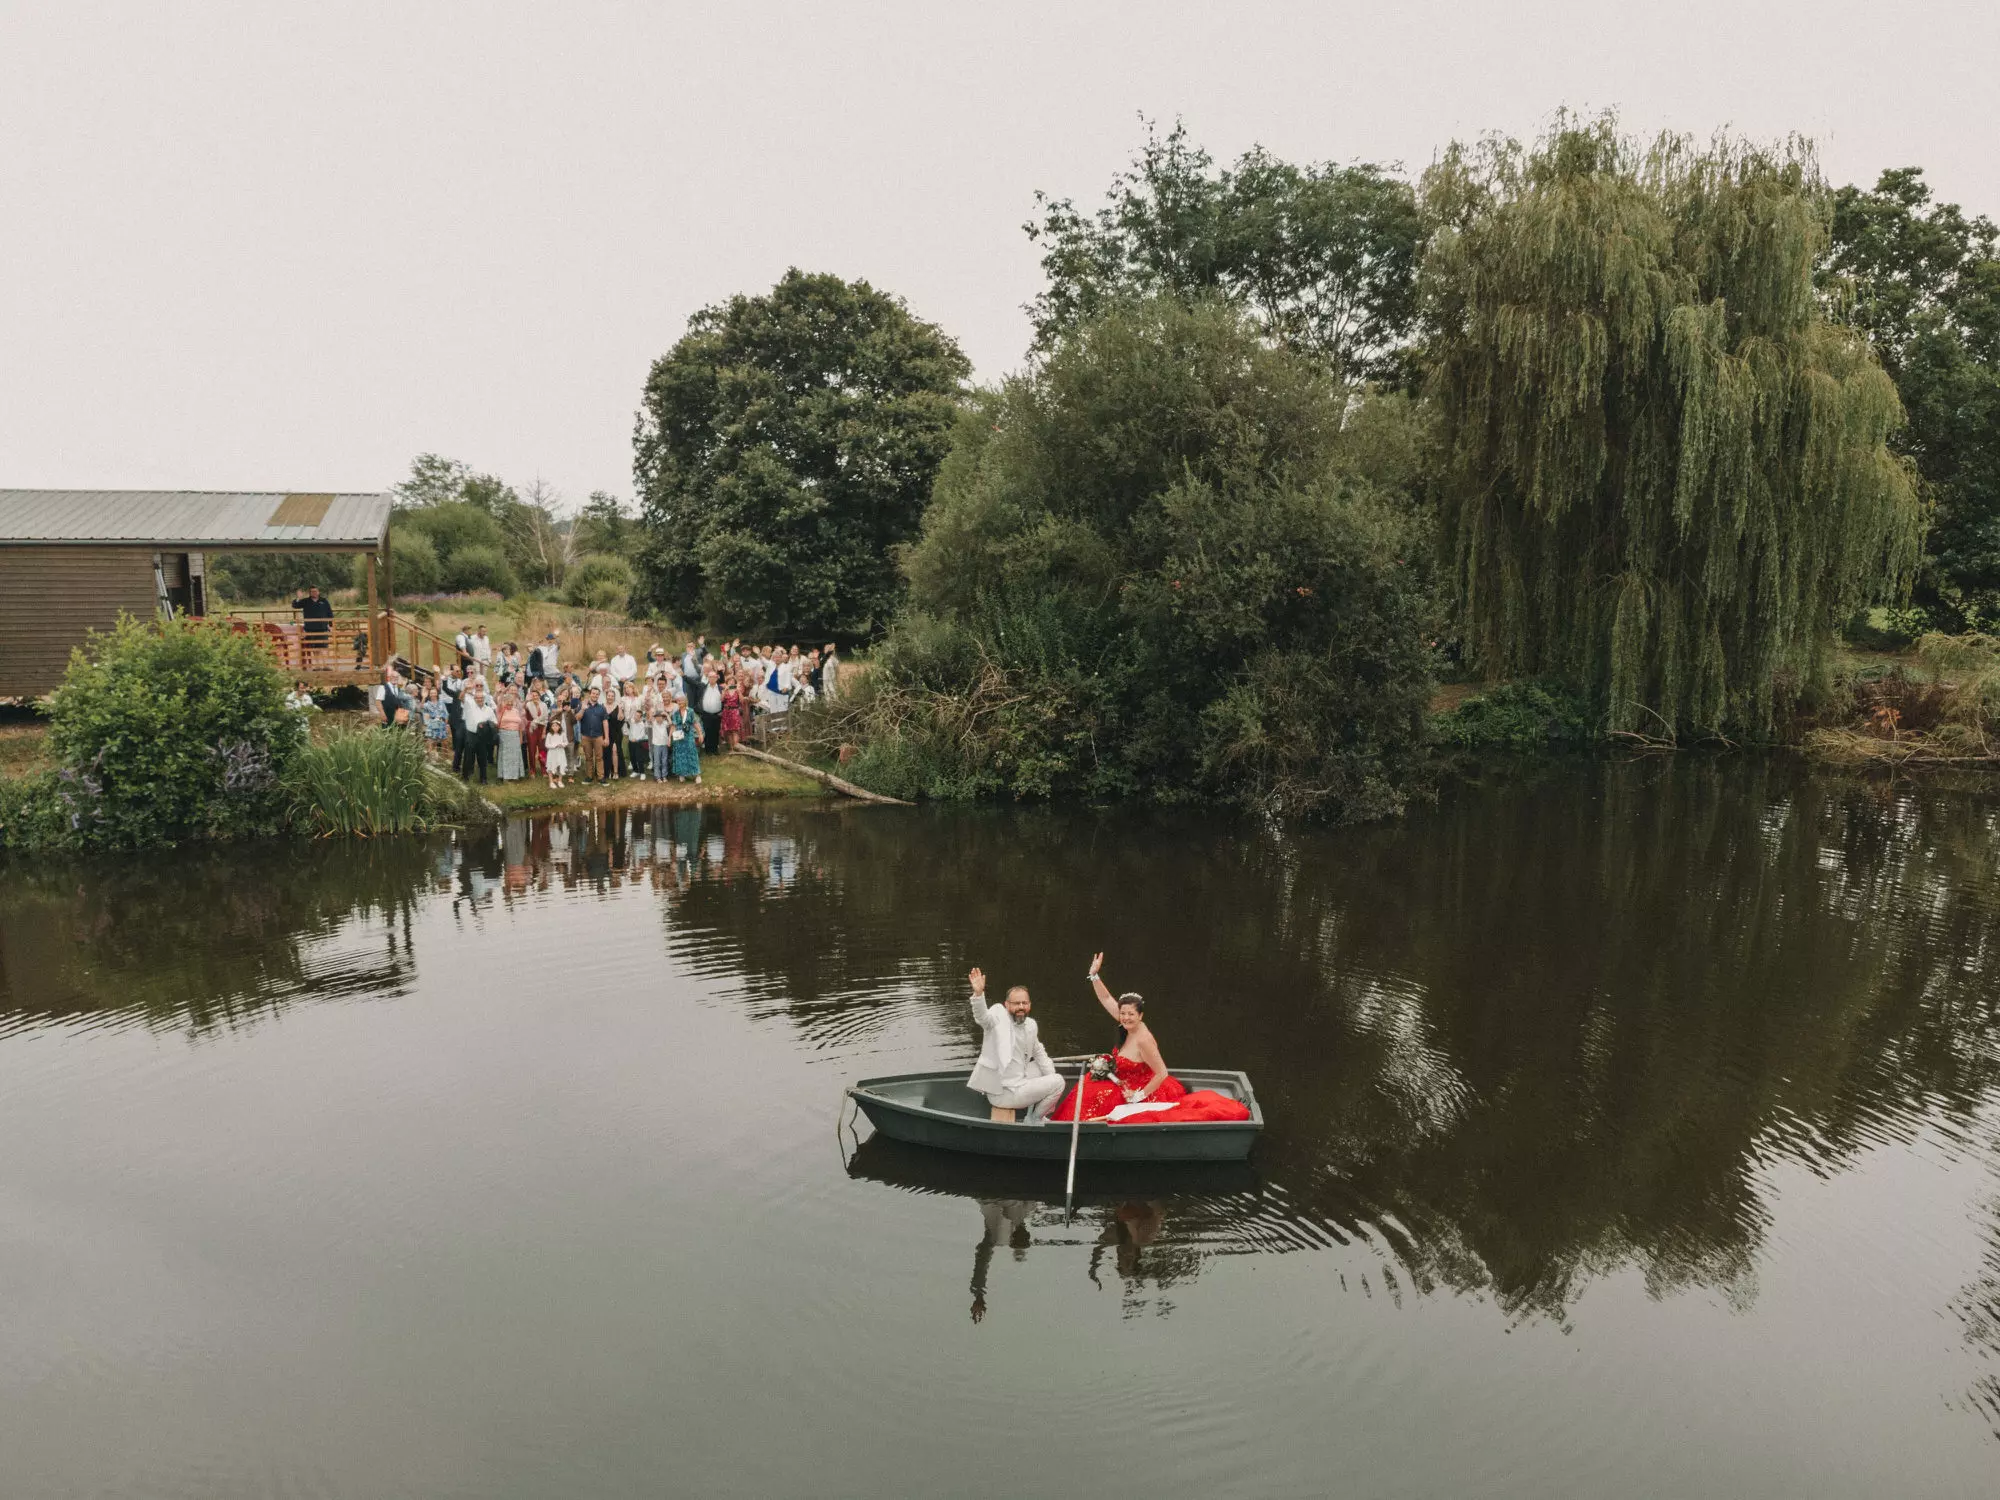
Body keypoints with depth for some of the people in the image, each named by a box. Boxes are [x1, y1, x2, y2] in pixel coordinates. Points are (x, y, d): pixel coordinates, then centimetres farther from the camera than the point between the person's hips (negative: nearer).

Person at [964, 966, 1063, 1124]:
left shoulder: (1031, 1025, 9)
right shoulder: (999, 1017, -11)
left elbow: (1039, 1053, 20)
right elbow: (982, 1016, -32)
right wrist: (978, 993, -52)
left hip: (1018, 1083, 8)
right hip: (1002, 1093, -8)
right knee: (1058, 1081, -9)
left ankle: (1036, 1112, 23)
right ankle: (1033, 1121, 4)